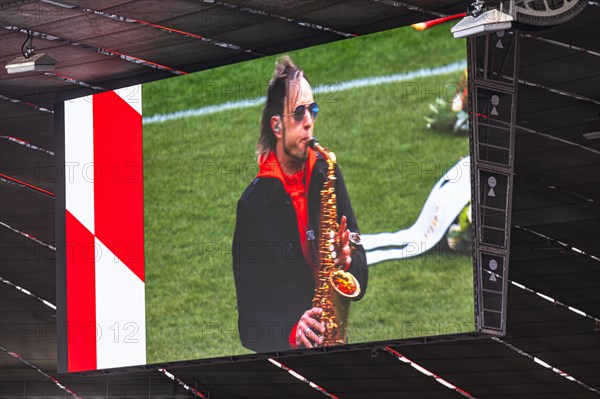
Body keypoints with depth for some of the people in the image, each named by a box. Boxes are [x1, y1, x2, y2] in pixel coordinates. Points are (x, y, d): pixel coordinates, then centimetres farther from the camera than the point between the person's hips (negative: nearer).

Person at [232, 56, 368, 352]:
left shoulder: (327, 175, 8)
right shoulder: (253, 204, -3)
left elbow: (361, 283, 11)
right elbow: (248, 322, -3)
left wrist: (348, 260, -8)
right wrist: (290, 331, -20)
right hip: (282, 355, -2)